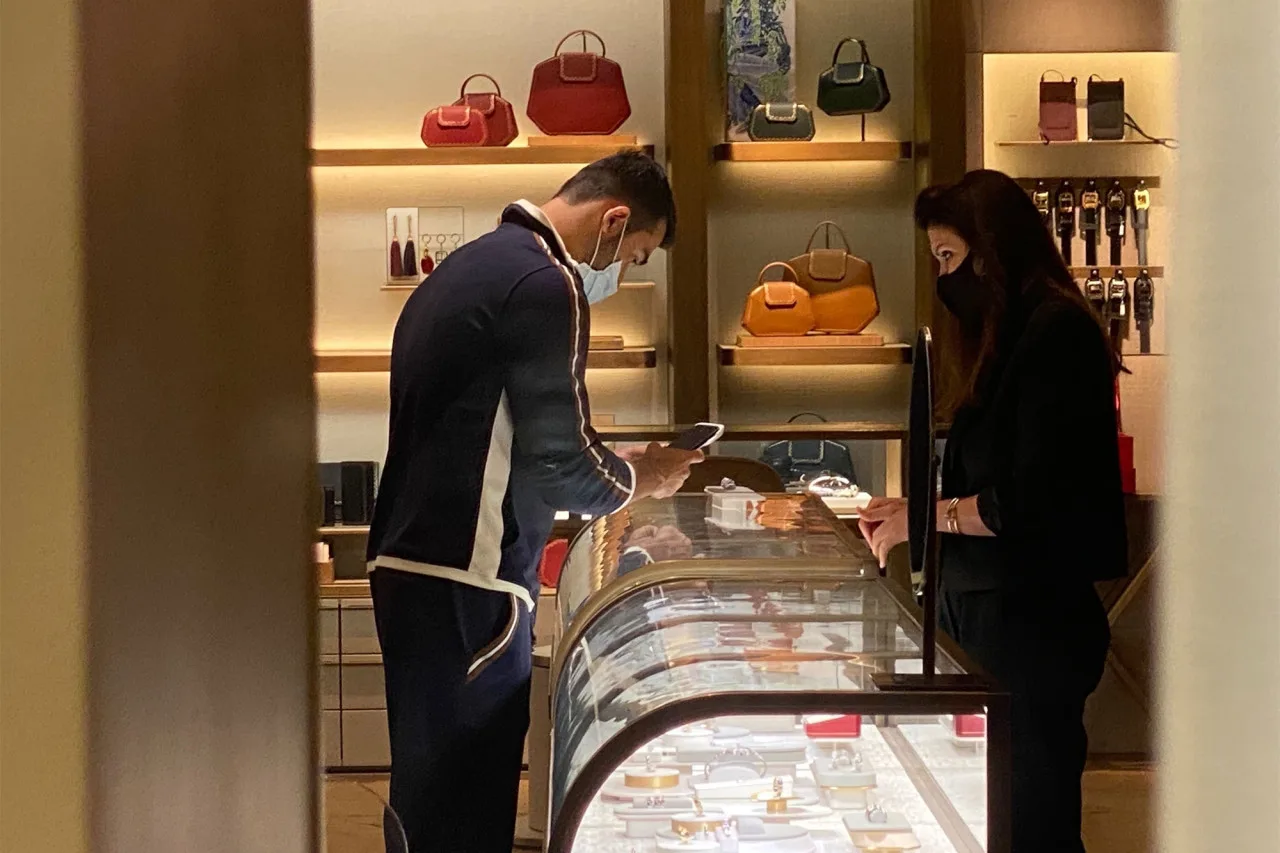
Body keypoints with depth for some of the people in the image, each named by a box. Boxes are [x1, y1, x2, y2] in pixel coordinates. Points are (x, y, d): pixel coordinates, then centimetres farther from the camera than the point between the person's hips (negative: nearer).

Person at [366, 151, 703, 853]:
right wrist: (641, 479, 3)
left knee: (428, 792, 17)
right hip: (462, 583, -10)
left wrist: (609, 466, 19)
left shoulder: (469, 265, 16)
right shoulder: (545, 284, -15)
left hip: (408, 564, 10)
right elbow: (559, 466, -16)